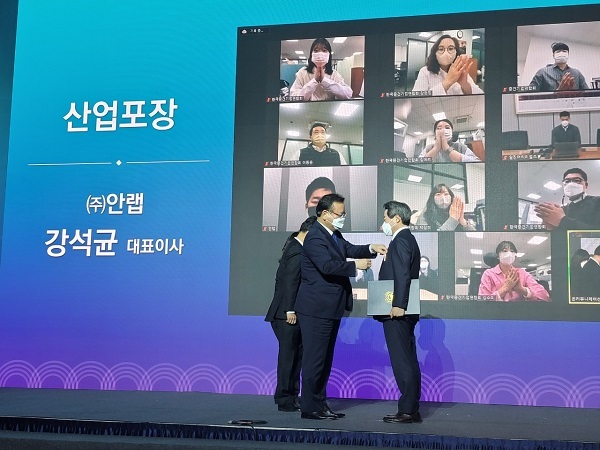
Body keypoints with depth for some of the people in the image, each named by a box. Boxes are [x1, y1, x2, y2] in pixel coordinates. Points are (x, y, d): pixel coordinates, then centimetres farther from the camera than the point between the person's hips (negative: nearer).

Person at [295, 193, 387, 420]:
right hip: (316, 309, -10)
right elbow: (327, 265, -29)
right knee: (314, 358, -4)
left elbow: (349, 249, 12)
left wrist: (371, 248, -4)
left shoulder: (334, 234, 14)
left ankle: (320, 404, 23)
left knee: (325, 359, 15)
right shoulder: (315, 238, -18)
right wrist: (355, 265, -22)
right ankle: (309, 407, 2)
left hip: (331, 308, 10)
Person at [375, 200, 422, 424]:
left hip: (397, 313, -11)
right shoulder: (408, 239, 19)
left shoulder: (400, 240, -12)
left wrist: (398, 305, -26)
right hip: (402, 312, 11)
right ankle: (411, 410, 16)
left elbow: (402, 276, -22)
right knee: (408, 361, 11)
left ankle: (407, 410, -4)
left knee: (402, 361, -7)